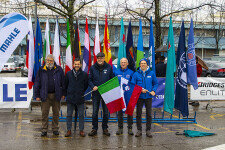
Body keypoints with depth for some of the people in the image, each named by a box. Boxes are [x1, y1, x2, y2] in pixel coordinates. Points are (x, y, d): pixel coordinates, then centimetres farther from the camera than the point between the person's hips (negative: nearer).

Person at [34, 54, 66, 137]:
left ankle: (55, 129, 20)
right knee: (44, 113, 2)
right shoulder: (41, 70, 3)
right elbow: (37, 83, 5)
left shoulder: (58, 69, 3)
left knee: (56, 113, 8)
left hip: (56, 95, 0)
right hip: (45, 95, 0)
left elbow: (63, 82, 7)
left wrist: (63, 93, 3)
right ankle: (44, 130, 12)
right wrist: (37, 95, 0)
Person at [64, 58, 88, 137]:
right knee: (69, 115, 7)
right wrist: (68, 93, 13)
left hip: (80, 98, -1)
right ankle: (69, 130, 17)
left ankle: (81, 130, 16)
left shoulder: (84, 74, -1)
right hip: (70, 98, 1)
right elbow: (66, 85, 13)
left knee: (81, 115, 5)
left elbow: (86, 85, 11)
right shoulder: (68, 74, 2)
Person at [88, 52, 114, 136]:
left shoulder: (109, 67, 3)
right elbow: (90, 79, 5)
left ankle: (105, 128, 20)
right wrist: (93, 86, -12)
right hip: (96, 93, 0)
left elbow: (112, 79, 9)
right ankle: (94, 129, 16)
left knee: (106, 112, 7)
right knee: (95, 112, 5)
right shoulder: (93, 68, 3)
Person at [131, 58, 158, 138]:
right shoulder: (136, 74, 1)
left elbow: (155, 83, 11)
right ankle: (139, 130, 13)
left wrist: (153, 91, -6)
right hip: (139, 96, -1)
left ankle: (148, 130, 14)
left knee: (149, 114, 4)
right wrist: (140, 90, -13)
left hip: (148, 96, 1)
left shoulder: (151, 73, 5)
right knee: (138, 114, 3)